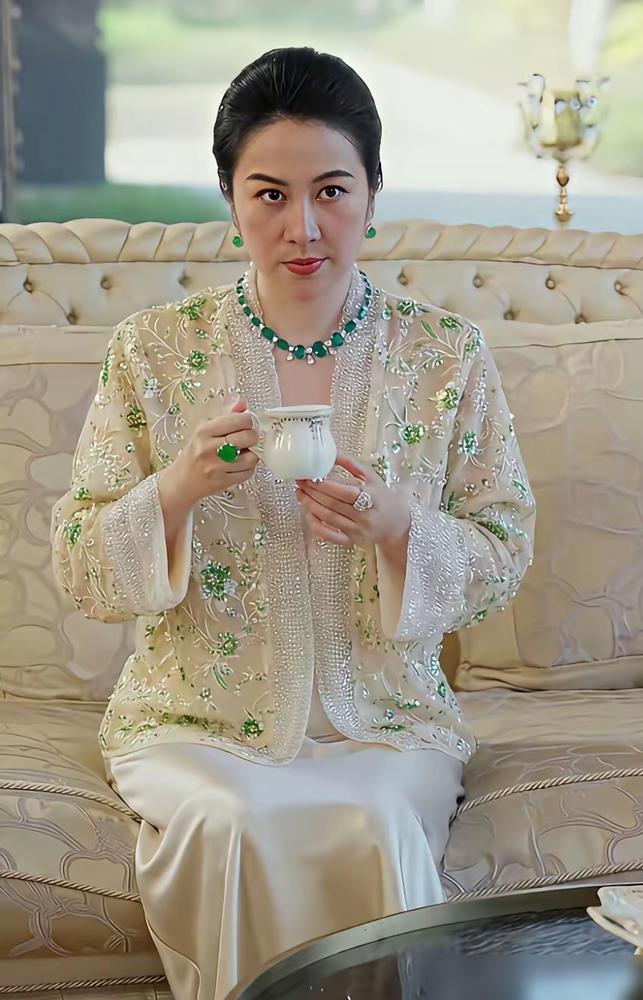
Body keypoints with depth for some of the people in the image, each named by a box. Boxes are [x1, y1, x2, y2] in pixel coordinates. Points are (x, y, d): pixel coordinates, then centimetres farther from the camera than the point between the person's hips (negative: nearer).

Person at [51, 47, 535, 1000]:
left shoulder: (448, 352, 1)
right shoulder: (155, 349, -1)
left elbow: (503, 556, 2)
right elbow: (81, 570, -1)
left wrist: (396, 526, -19)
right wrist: (177, 489, -21)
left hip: (384, 722, 0)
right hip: (193, 719, 0)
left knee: (376, 828, -31)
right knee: (229, 823, -31)